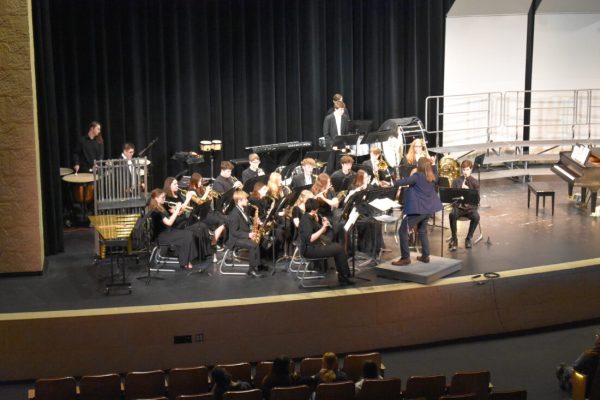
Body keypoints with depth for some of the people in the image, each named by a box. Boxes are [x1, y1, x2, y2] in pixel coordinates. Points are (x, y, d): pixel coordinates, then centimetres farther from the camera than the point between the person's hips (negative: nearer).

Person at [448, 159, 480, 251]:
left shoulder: (474, 182, 4)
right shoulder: (456, 181, 5)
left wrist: (468, 190, -19)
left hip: (470, 207, 0)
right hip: (458, 206, 0)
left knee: (476, 217, -33)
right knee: (452, 215, -34)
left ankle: (469, 238, -10)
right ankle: (454, 239, -17)